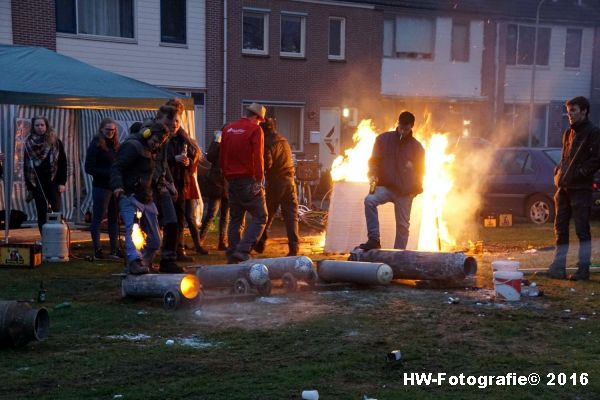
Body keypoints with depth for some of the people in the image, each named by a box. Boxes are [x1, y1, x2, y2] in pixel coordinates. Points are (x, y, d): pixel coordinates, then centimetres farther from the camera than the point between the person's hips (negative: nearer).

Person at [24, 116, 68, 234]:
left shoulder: (55, 142, 2)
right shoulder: (29, 144, 7)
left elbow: (63, 163, 0)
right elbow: (26, 167, 9)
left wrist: (62, 182, -7)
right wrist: (29, 187, 5)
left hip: (53, 182, -2)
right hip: (37, 183, 2)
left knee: (56, 211, -8)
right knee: (41, 213, 3)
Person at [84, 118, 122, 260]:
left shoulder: (115, 145, 12)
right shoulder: (95, 145, -6)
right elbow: (89, 168, -11)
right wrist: (108, 173, -17)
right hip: (101, 187, -6)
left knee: (114, 218, 10)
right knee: (98, 218, 0)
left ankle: (115, 250, 16)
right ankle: (97, 250, 4)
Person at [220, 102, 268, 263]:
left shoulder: (227, 129, 12)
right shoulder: (255, 129, -7)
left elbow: (222, 157, 15)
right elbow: (258, 158, -14)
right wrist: (259, 179, -7)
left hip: (232, 180, 7)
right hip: (249, 180, -7)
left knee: (235, 219, 14)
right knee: (260, 217, -1)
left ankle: (232, 255, 11)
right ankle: (243, 250, -15)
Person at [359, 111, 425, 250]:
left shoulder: (417, 147, 4)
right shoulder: (383, 139, 2)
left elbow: (420, 171, 12)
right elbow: (374, 160, 5)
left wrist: (416, 189, 3)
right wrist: (373, 175, -12)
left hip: (405, 192, 1)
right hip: (385, 186, -1)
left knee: (403, 225, 2)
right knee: (369, 200, -30)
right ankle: (374, 239, -26)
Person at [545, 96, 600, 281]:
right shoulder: (569, 133, 17)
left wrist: (582, 172, -17)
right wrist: (559, 172, 11)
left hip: (580, 189, -8)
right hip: (564, 188, 8)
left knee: (582, 229, -2)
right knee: (560, 228, 8)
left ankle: (583, 269, 5)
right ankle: (558, 268, 13)